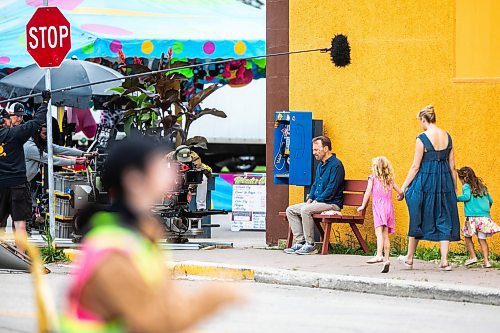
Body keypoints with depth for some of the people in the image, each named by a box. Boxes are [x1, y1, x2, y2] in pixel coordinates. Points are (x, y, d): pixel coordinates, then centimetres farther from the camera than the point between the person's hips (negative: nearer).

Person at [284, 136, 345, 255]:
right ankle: (300, 242, -8)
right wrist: (310, 199, 8)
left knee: (305, 210, -32)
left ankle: (310, 245, -27)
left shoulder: (336, 165, -13)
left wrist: (317, 201, -17)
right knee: (290, 210, -1)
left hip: (332, 204, -10)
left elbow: (332, 188, -19)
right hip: (317, 202, 10)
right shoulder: (320, 165, 19)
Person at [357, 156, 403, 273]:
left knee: (379, 231, -19)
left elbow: (368, 192, 1)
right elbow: (400, 192, 20)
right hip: (389, 206, 5)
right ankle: (386, 259, 3)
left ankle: (379, 255, -36)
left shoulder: (372, 178, 5)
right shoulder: (390, 179, 17)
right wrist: (400, 196, 42)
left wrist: (363, 206, 10)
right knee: (385, 235, 7)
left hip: (378, 205, -5)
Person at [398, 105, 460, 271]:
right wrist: (454, 188, 15)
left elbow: (415, 167, -9)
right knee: (444, 219, 7)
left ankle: (409, 258, 21)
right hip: (445, 182, 4)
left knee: (418, 218, 10)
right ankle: (444, 260, 0)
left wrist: (403, 187, -1)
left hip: (425, 181, -4)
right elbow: (452, 167, 7)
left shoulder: (422, 139, -11)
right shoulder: (447, 137, 3)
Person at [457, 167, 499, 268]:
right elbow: (490, 200, 21)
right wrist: (487, 209, 38)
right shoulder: (482, 186, 18)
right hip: (484, 216, 5)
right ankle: (486, 261, -4)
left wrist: (456, 198, -4)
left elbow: (467, 196, -18)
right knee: (482, 239, 5)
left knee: (468, 237, 12)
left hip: (472, 216, -5)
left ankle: (472, 256, 4)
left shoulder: (466, 186, 0)